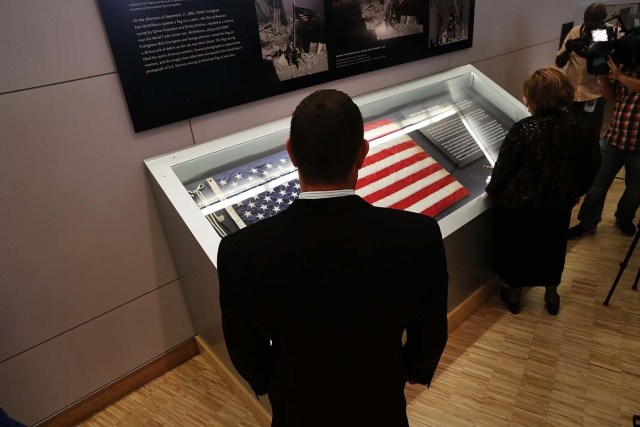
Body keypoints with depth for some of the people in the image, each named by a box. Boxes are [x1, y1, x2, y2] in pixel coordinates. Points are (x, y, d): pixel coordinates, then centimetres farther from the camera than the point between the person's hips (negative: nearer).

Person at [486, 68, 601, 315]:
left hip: (518, 205, -4)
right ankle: (551, 294, 43)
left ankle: (514, 295, 37)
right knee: (552, 248, 25)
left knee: (516, 249, 18)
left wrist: (492, 190, 3)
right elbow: (592, 166, 5)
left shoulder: (523, 129, -24)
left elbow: (504, 167, -16)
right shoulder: (583, 127, -8)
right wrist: (575, 193, 21)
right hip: (560, 205, 4)